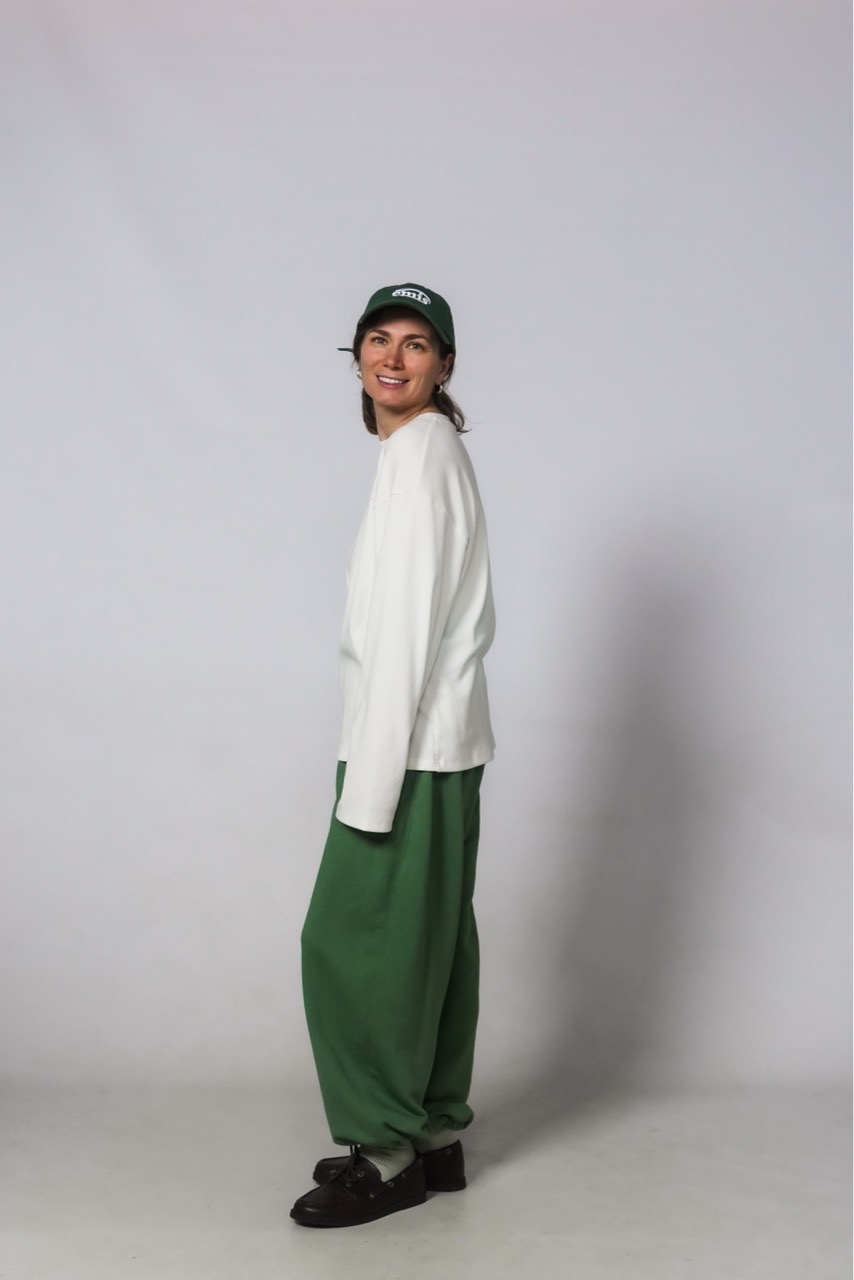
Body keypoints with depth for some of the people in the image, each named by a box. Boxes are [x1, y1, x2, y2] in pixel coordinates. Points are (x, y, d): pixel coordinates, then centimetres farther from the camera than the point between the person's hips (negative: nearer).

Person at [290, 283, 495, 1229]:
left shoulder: (421, 451, -13)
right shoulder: (433, 450, 17)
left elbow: (408, 627, -19)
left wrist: (370, 784, -19)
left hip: (410, 749, -10)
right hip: (443, 748, 10)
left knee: (350, 940, -4)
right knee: (429, 941, 12)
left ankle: (385, 1153, 5)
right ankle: (434, 1138, 21)